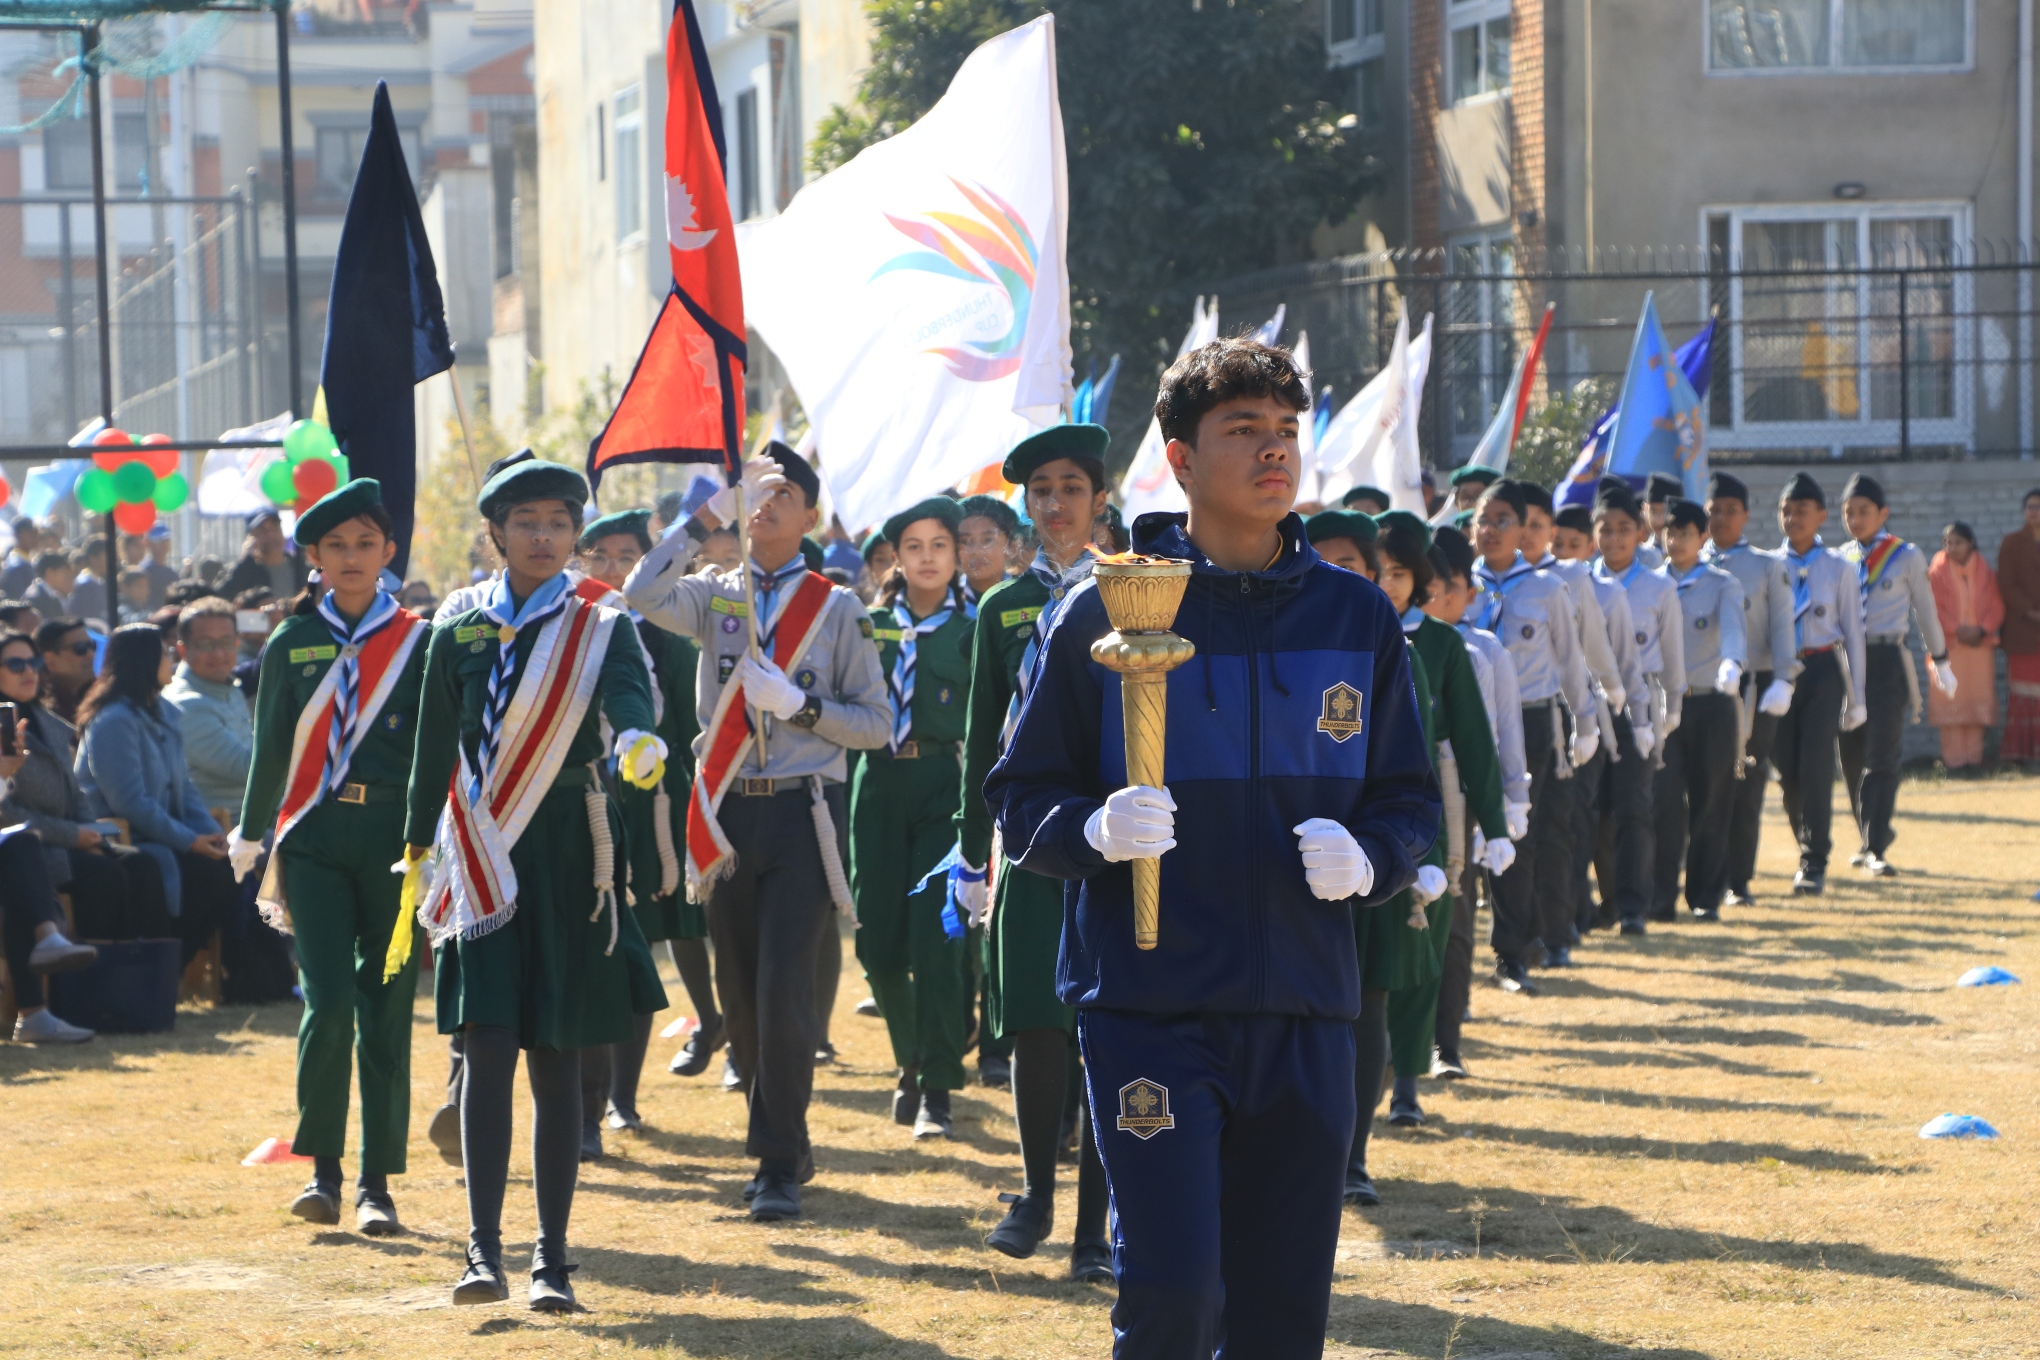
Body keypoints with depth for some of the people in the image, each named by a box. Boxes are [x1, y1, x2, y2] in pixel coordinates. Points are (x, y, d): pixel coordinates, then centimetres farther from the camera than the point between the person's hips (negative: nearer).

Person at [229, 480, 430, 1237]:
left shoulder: (418, 643, 4)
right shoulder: (293, 645, 7)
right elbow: (271, 747, 13)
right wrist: (250, 835, 16)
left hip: (396, 842, 0)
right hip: (315, 844, 0)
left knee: (387, 1014, 2)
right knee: (328, 1003, -12)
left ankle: (377, 1186, 9)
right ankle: (324, 1170, 2)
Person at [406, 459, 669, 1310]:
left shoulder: (602, 631, 1)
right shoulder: (459, 635, 7)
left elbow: (631, 696, -20)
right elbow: (434, 752, 11)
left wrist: (639, 745, -43)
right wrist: (416, 864, 10)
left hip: (567, 865, -1)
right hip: (482, 870, 1)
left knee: (557, 1062, 2)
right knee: (487, 1048, -10)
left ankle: (552, 1257, 8)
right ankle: (484, 1249, -13)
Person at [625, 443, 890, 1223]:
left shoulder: (836, 608, 4)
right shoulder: (716, 596, 8)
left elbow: (876, 725, 3)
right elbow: (643, 594, -14)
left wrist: (798, 703, -13)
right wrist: (712, 512, -15)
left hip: (804, 815, -3)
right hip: (729, 814, 3)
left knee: (784, 989, -11)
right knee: (738, 993, 8)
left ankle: (779, 1167, -4)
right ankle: (783, 1144, 25)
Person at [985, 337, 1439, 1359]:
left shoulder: (1356, 617, 7)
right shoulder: (1104, 611, -1)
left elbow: (1409, 801, 13)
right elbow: (1021, 796, 1)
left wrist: (1367, 859, -9)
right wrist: (1096, 830, -20)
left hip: (1303, 1014, 3)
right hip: (1148, 1008, -3)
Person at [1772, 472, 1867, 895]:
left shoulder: (1838, 569, 3)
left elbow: (1853, 633, 6)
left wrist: (1856, 697, 3)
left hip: (1823, 672, -2)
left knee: (1815, 766, -11)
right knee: (1787, 769, 5)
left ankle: (1814, 864, -9)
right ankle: (1808, 850, 24)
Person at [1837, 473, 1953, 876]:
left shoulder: (1907, 557, 0)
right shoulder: (1840, 558, 9)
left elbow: (1925, 612, 8)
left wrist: (1940, 664, 13)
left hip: (1887, 662, -4)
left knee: (1882, 758, -11)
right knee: (1851, 757, 8)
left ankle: (1876, 848, -14)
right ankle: (1869, 838, 23)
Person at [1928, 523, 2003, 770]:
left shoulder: (1986, 573, 7)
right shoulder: (1937, 573, 1)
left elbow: (1997, 606, 4)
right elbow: (1933, 608, -4)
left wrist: (1982, 630, -13)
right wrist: (1957, 630, -16)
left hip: (1980, 645, 2)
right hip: (1949, 646, -2)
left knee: (1977, 700, 2)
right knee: (1950, 699, -5)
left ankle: (1973, 756, 6)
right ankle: (1954, 757, -2)